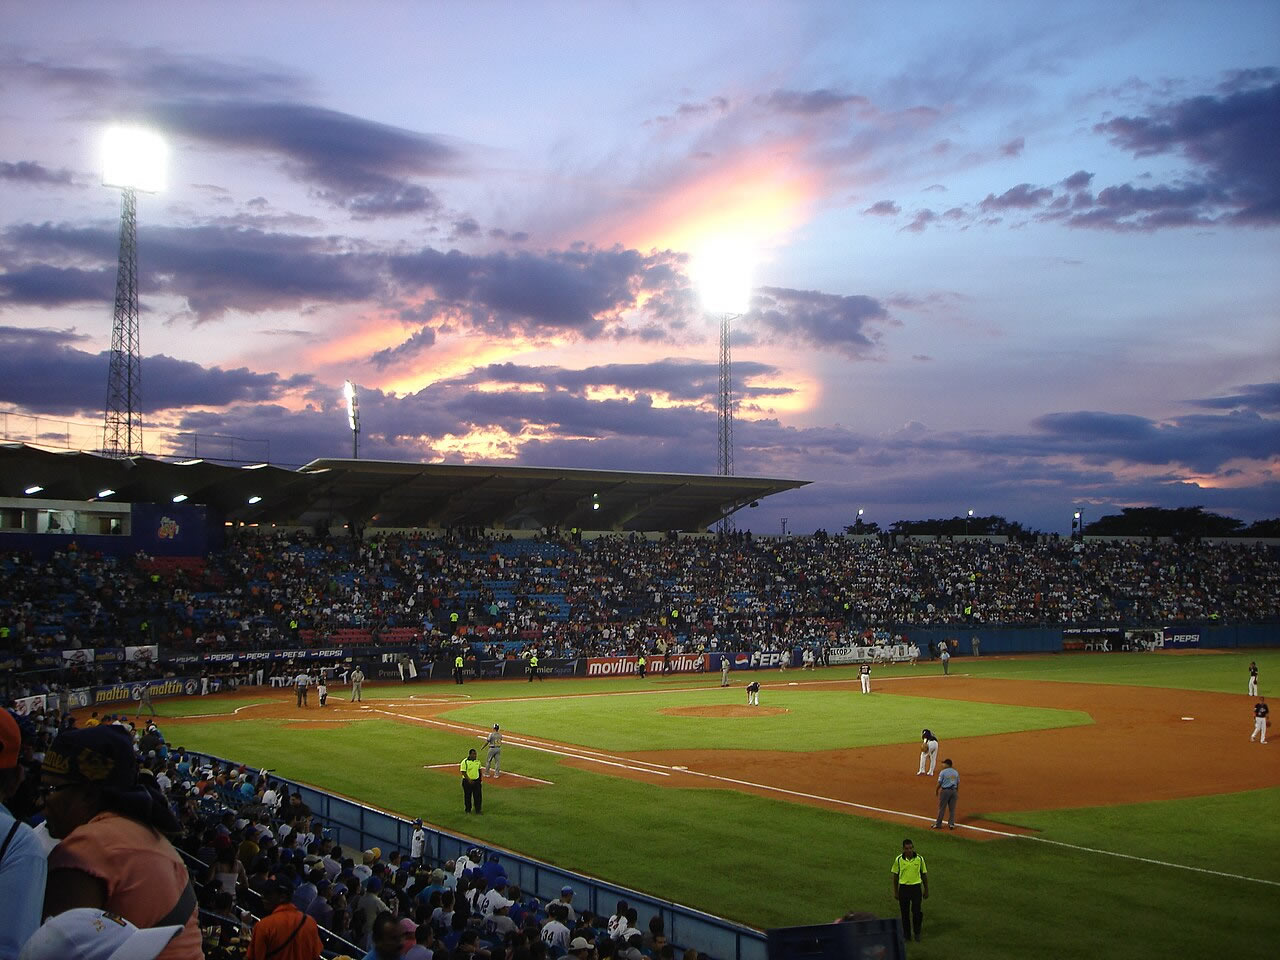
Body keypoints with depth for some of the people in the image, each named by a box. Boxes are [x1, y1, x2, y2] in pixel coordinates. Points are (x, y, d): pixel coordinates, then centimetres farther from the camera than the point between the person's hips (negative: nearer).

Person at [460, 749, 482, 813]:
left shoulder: (478, 761, 8)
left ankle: (478, 810, 12)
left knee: (478, 796, 3)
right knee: (467, 796, 6)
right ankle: (468, 810, 18)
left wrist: (480, 780, 15)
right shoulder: (465, 762, -11)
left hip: (476, 781, 5)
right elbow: (463, 772, -14)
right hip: (467, 781, -4)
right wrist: (469, 780, -22)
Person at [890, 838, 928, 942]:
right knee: (904, 912, 6)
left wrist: (926, 890, 9)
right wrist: (895, 892, 6)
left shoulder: (919, 859, -4)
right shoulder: (898, 859, -5)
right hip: (903, 888, 0)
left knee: (917, 912, -2)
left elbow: (924, 875, 7)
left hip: (916, 887, 0)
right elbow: (895, 876, 4)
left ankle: (917, 933, 19)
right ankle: (906, 934, 19)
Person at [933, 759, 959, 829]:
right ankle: (952, 824, 10)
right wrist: (957, 792, 21)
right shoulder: (956, 772, 8)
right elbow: (958, 783, 12)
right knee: (952, 808, 10)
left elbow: (939, 783, -7)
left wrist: (936, 791, 5)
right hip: (954, 790, 5)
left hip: (945, 790, -5)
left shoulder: (943, 772, -9)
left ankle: (938, 824, 6)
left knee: (942, 808, 1)